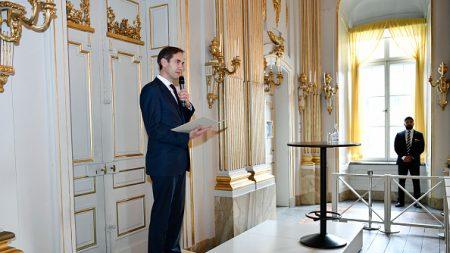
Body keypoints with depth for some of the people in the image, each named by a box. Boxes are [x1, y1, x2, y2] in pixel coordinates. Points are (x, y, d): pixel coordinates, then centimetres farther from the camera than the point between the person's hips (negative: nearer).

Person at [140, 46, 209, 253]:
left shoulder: (174, 91, 17)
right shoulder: (151, 90, -9)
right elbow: (154, 129, -17)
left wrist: (187, 105, 1)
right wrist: (187, 137, -24)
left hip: (179, 161, 8)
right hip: (163, 162, -8)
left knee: (177, 211, 14)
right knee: (162, 212, -1)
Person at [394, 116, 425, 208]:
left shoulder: (419, 135, 6)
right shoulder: (399, 135, 9)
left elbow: (421, 148, 0)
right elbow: (396, 147, 4)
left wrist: (412, 157, -10)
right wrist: (403, 157, -10)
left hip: (414, 161, -1)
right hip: (402, 161, 1)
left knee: (416, 182, 0)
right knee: (401, 182, 2)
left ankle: (417, 201, 7)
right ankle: (400, 201, 5)